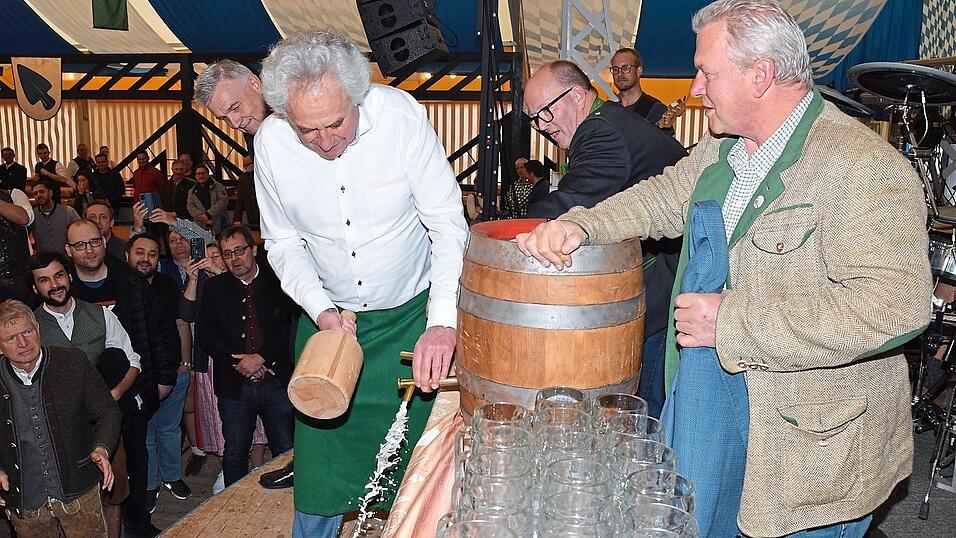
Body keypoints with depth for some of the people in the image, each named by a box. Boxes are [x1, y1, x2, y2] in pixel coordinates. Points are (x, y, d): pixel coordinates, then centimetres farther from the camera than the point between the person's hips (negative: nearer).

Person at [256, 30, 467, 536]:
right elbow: (283, 242, 0)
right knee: (320, 449, 8)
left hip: (412, 313, -1)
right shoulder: (270, 142, -13)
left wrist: (442, 322, -28)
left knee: (416, 460, 5)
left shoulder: (401, 114, -20)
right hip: (327, 314, 2)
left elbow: (447, 223, -18)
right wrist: (320, 308, -15)